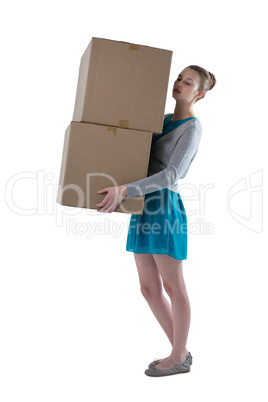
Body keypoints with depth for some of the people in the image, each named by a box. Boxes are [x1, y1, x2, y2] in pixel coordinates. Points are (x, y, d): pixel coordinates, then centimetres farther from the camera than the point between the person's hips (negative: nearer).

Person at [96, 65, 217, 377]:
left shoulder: (192, 128, -9)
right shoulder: (164, 120, 18)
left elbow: (172, 175, -21)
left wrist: (123, 191, -29)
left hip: (164, 207, -9)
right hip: (144, 209, 9)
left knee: (172, 286, 3)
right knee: (149, 288, 10)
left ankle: (179, 357, 18)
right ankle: (181, 351, 23)